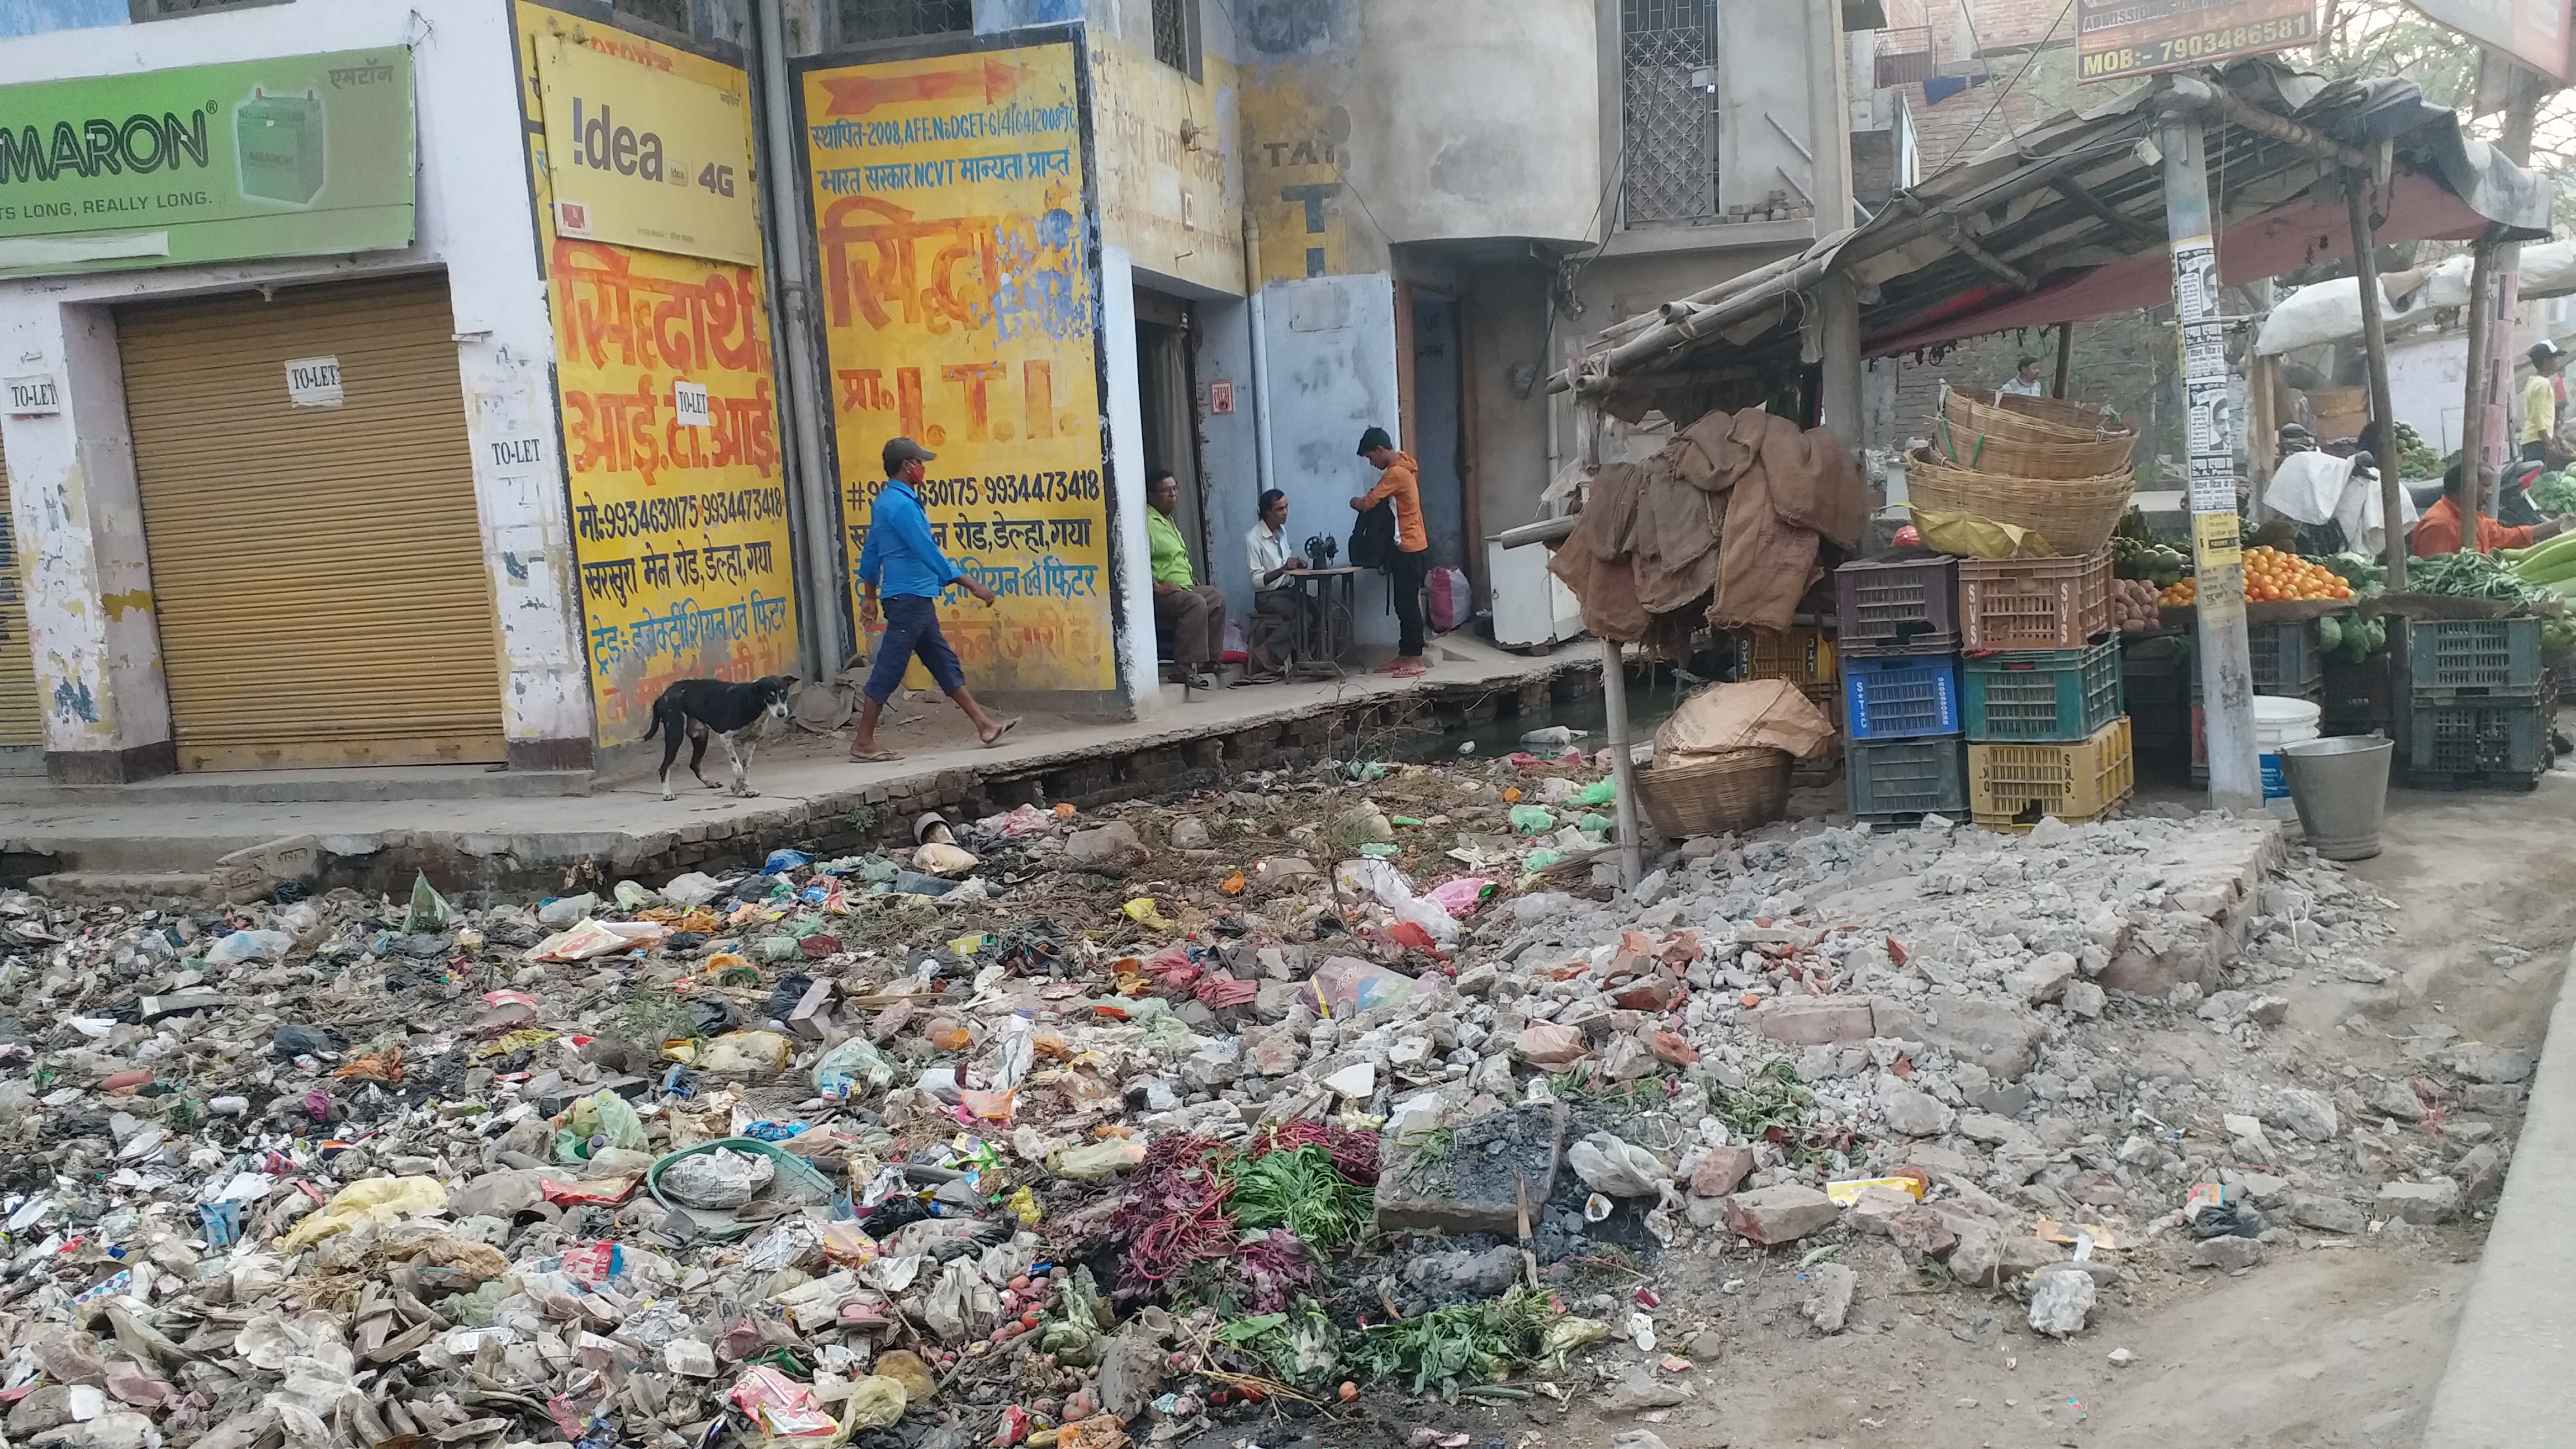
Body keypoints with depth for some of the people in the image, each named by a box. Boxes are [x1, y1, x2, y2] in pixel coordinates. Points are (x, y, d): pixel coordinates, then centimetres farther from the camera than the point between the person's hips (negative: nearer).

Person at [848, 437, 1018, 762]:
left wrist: (870, 598, 23)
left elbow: (871, 552, 18)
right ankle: (863, 743, 0)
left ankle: (984, 725, 15)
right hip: (909, 597, -11)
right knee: (888, 671, -5)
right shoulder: (902, 505, -17)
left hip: (917, 600, 11)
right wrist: (972, 584, -19)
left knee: (945, 663, 11)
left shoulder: (886, 502, 14)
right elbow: (929, 552, -21)